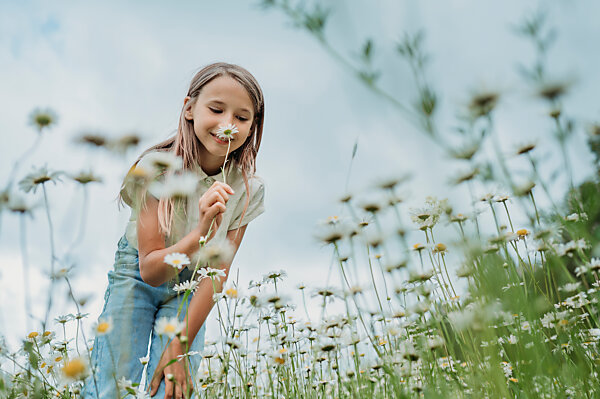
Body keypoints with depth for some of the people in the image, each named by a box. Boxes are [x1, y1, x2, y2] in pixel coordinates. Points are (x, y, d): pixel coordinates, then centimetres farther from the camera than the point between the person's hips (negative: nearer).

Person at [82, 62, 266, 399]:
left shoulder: (248, 189, -18)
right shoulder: (157, 168, -24)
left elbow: (218, 273, -15)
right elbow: (150, 269, -26)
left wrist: (181, 347, -18)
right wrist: (201, 233, -44)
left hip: (189, 287, 2)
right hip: (138, 276, -1)